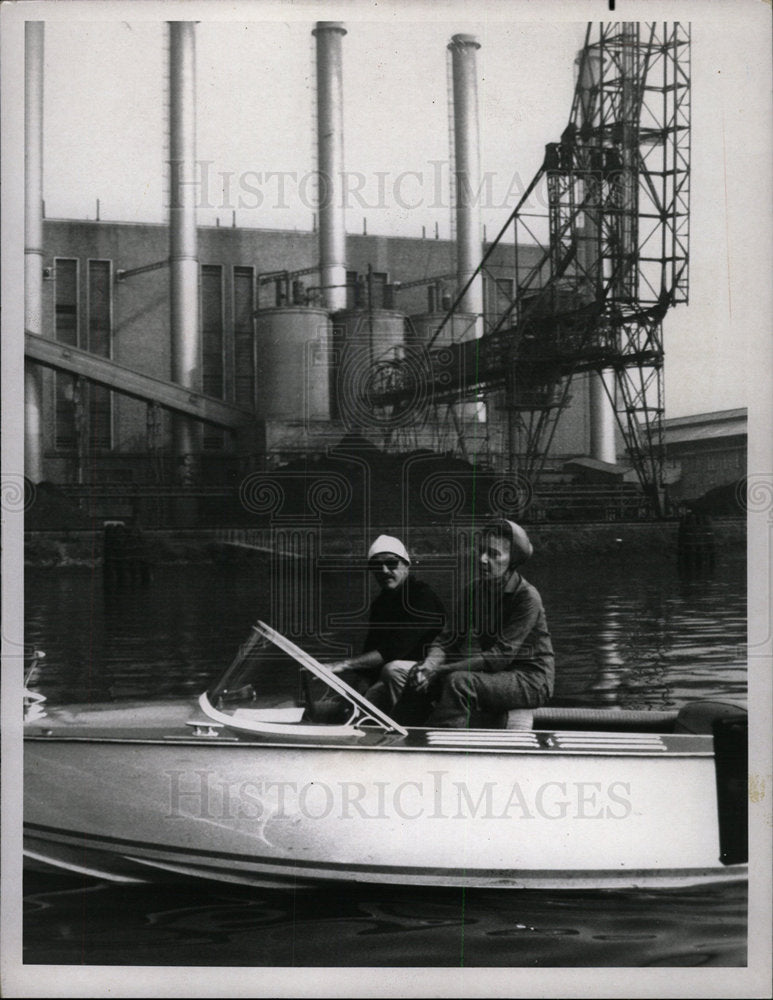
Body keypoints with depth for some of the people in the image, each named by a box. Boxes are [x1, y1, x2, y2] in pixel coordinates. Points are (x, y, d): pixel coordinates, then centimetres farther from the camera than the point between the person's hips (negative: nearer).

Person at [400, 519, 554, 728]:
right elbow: (449, 637, 1)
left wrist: (440, 671, -28)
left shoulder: (527, 597, -17)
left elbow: (500, 656, -24)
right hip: (496, 676, 7)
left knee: (457, 681, -32)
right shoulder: (476, 590, 5)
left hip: (529, 680, -7)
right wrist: (428, 665, -23)